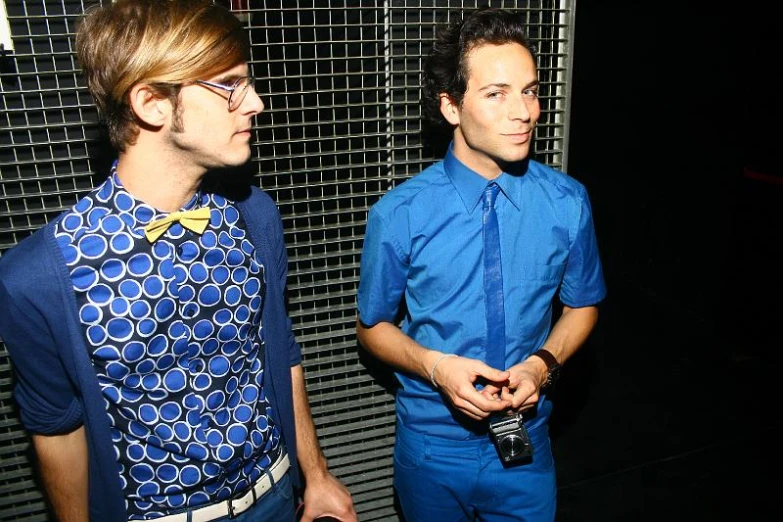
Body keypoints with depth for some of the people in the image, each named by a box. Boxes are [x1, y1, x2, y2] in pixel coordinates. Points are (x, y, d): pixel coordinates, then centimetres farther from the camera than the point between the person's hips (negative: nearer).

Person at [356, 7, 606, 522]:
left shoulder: (568, 202, -11)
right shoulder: (399, 214, -16)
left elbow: (582, 305, 4)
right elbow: (373, 326, -3)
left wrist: (543, 363, -15)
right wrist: (435, 365, -20)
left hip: (527, 444, 1)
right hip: (432, 446, 0)